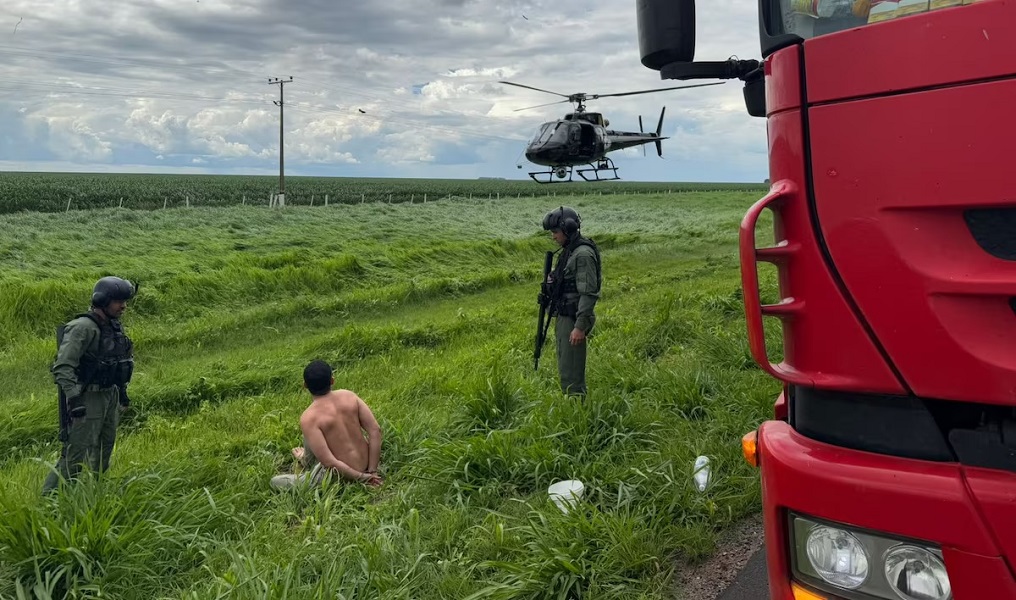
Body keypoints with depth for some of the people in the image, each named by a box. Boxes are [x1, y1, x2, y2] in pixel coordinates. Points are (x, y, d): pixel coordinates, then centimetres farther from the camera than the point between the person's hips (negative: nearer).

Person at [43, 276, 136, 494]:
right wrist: (73, 399, -31)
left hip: (111, 395, 9)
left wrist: (122, 392, 21)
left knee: (104, 450, 17)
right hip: (88, 399, -9)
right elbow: (63, 367, -25)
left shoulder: (115, 327, 8)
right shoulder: (83, 328, -19)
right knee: (76, 454, -8)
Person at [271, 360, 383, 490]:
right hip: (366, 463, 5)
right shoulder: (349, 396, -8)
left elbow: (329, 463, -25)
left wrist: (362, 477, -15)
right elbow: (375, 431, -9)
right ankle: (307, 458, 44)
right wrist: (372, 471, -6)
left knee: (275, 482, 9)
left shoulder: (308, 418, -21)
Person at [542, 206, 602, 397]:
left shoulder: (583, 254, -17)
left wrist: (580, 326, -25)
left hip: (574, 320, -10)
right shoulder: (569, 251, 13)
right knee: (565, 369, 16)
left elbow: (589, 293, -22)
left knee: (570, 373, -7)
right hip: (565, 317, 10)